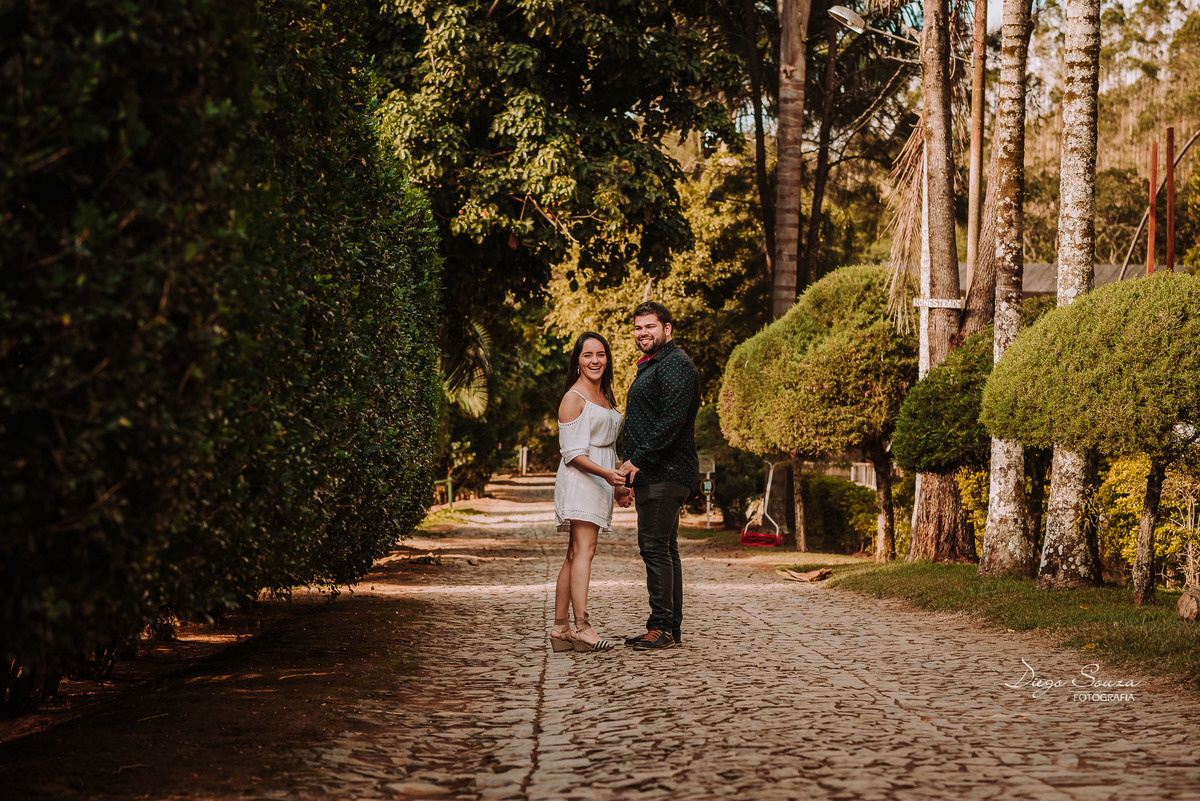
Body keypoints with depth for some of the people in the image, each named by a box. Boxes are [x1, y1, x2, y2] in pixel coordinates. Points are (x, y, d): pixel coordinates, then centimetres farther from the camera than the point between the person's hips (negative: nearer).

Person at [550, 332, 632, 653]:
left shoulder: (605, 397, 19)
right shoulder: (574, 398, -8)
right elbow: (573, 452, -14)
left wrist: (617, 487, 22)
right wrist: (606, 474, -25)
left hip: (601, 482, 9)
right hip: (579, 480, -9)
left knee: (575, 555, 6)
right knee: (583, 551, -17)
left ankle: (560, 628, 5)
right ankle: (581, 626, -23)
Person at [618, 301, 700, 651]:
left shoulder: (675, 364, -11)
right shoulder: (651, 367, 23)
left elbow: (672, 421, -21)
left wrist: (638, 460, -21)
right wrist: (630, 476, 21)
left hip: (665, 473, -11)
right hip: (652, 474, 11)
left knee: (654, 546, -12)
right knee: (664, 549, 11)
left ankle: (663, 627, -10)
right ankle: (670, 628, 14)